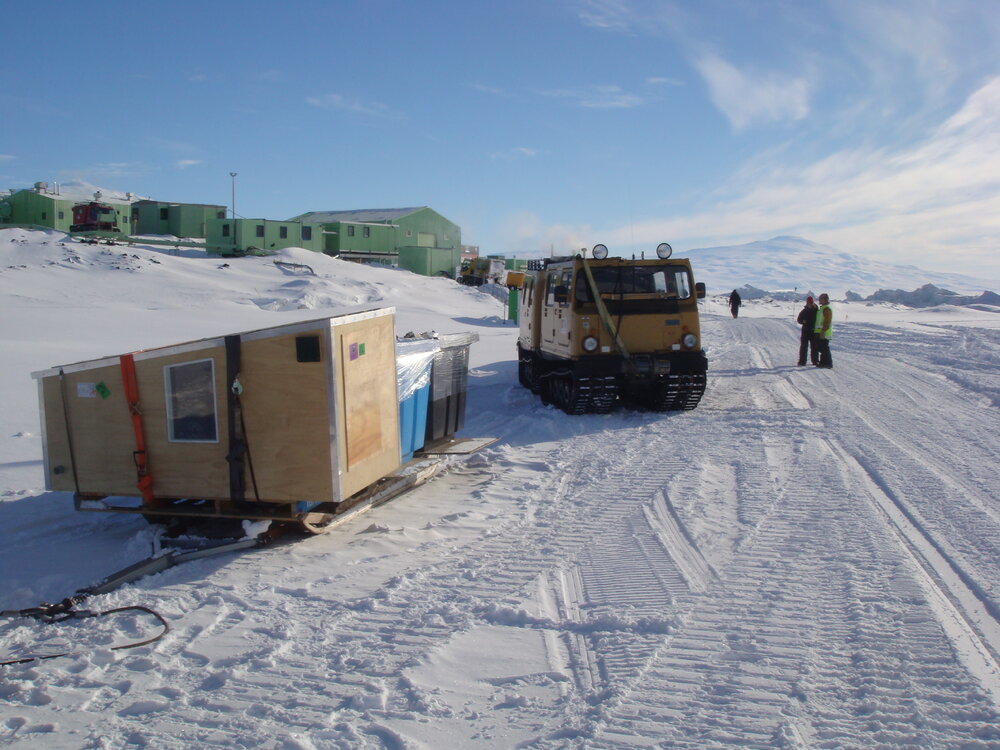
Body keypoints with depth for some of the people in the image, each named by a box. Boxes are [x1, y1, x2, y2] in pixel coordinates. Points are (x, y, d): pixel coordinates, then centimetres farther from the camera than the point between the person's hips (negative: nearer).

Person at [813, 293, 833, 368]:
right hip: (820, 332, 10)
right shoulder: (822, 308, 18)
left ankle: (828, 363, -5)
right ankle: (823, 362, 18)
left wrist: (823, 331, -23)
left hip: (824, 333, -10)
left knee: (824, 348, -8)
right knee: (820, 348, 13)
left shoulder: (827, 309, -13)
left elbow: (827, 322, -20)